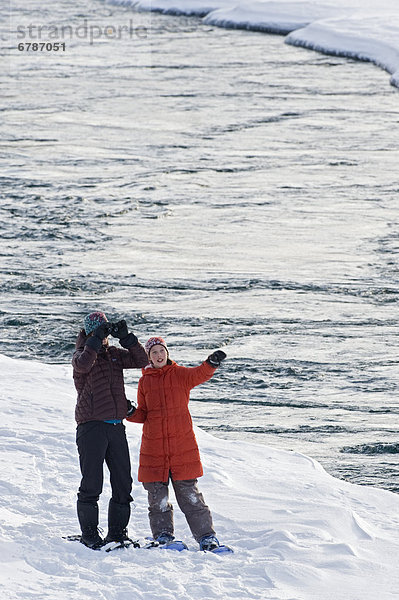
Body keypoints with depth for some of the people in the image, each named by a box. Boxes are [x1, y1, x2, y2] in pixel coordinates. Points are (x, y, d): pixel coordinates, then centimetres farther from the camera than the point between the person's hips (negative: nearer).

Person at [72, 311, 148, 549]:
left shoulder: (114, 354, 15)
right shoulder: (82, 354, 0)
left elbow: (142, 360, 4)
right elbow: (83, 364, -24)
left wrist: (126, 337, -6)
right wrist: (97, 339, -22)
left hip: (116, 427, 5)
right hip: (91, 426, -5)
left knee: (123, 484, 6)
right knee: (91, 484, -5)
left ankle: (118, 532, 15)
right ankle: (89, 534, 3)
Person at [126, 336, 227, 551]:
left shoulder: (180, 374, 3)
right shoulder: (145, 382, 9)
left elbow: (200, 374, -18)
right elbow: (143, 414, 13)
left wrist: (212, 363, -39)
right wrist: (131, 413, -9)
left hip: (182, 445, -2)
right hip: (153, 447, 2)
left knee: (189, 495, -2)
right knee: (157, 497, 4)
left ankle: (206, 535, 2)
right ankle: (162, 535, 15)